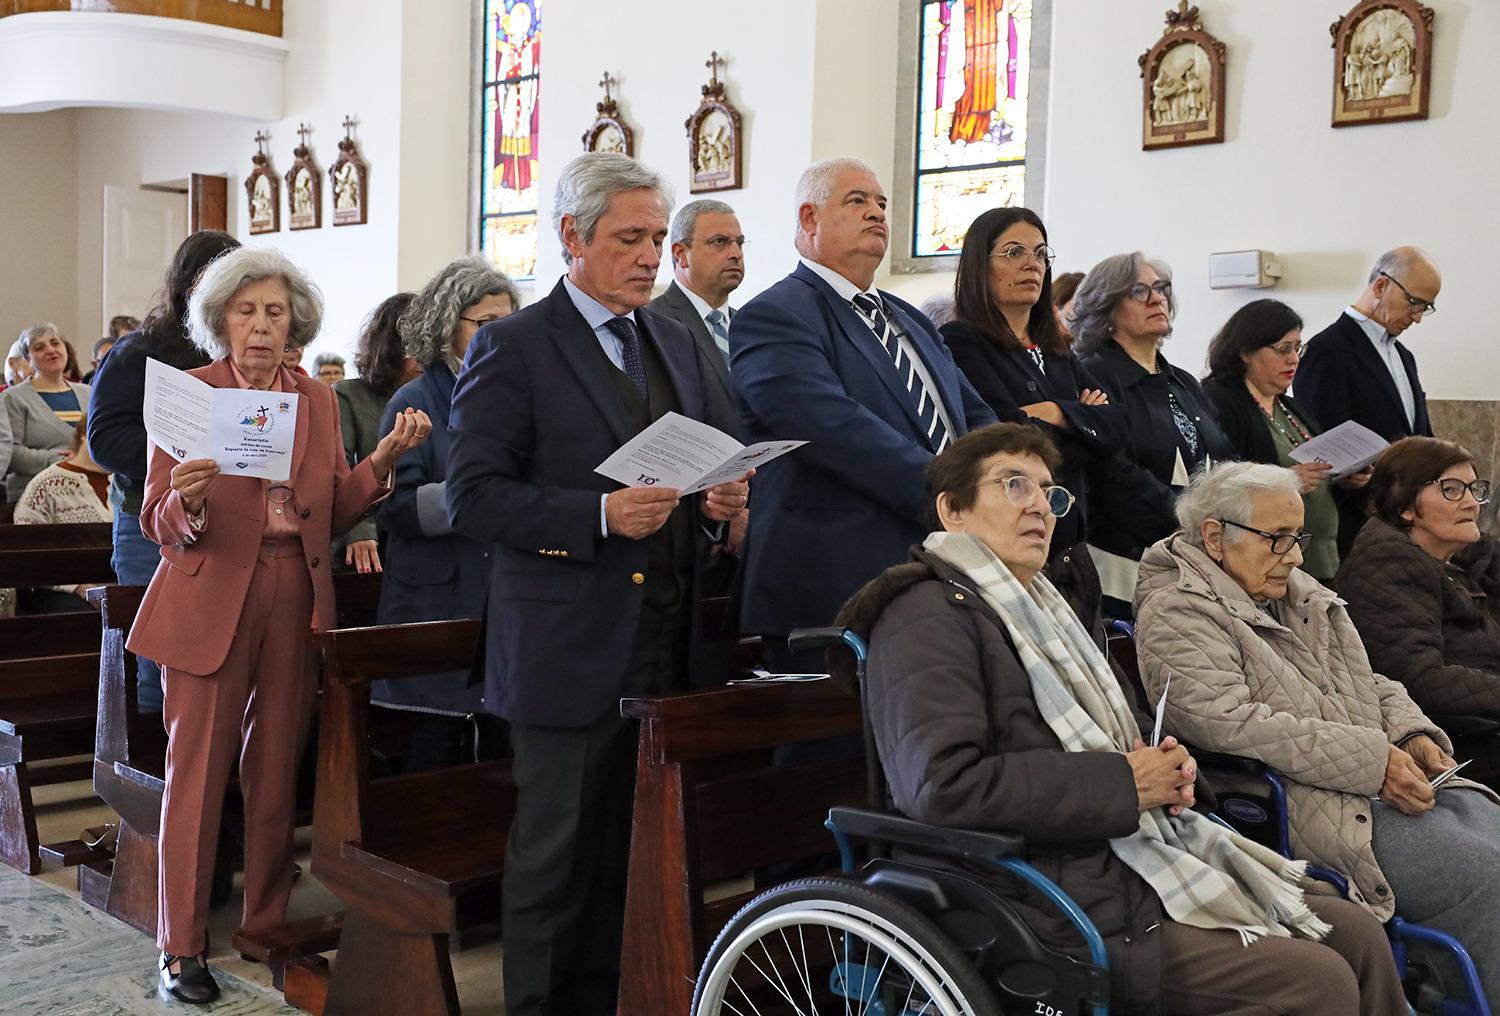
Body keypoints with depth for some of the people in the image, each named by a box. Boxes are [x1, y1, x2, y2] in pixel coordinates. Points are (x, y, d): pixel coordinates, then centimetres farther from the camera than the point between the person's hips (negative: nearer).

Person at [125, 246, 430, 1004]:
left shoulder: (317, 401, 9)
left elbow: (337, 511, 5)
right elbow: (158, 522, -6)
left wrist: (385, 457, -10)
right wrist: (189, 502, -28)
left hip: (296, 601, 4)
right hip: (210, 602, -3)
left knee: (276, 772, 11)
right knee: (197, 772, 0)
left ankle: (268, 925, 24)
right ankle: (182, 946, 12)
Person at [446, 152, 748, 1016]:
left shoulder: (677, 342, 15)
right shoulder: (512, 348, -5)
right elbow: (473, 497, -12)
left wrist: (722, 500, -2)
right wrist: (601, 515, -22)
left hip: (670, 645, 6)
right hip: (573, 649, -5)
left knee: (637, 861, 10)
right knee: (558, 863, 5)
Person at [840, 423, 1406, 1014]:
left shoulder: (1033, 606, 21)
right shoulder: (930, 616, -10)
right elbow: (943, 784, -24)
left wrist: (1161, 769, 7)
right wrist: (1123, 782, -17)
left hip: (1122, 866, 10)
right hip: (1064, 916, -10)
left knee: (1357, 936, 4)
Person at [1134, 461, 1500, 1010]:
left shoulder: (1303, 593, 22)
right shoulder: (1176, 615, -6)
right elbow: (1227, 720, -20)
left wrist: (1412, 735, 3)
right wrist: (1372, 759, -20)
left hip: (1402, 784, 9)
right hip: (1320, 810, -8)